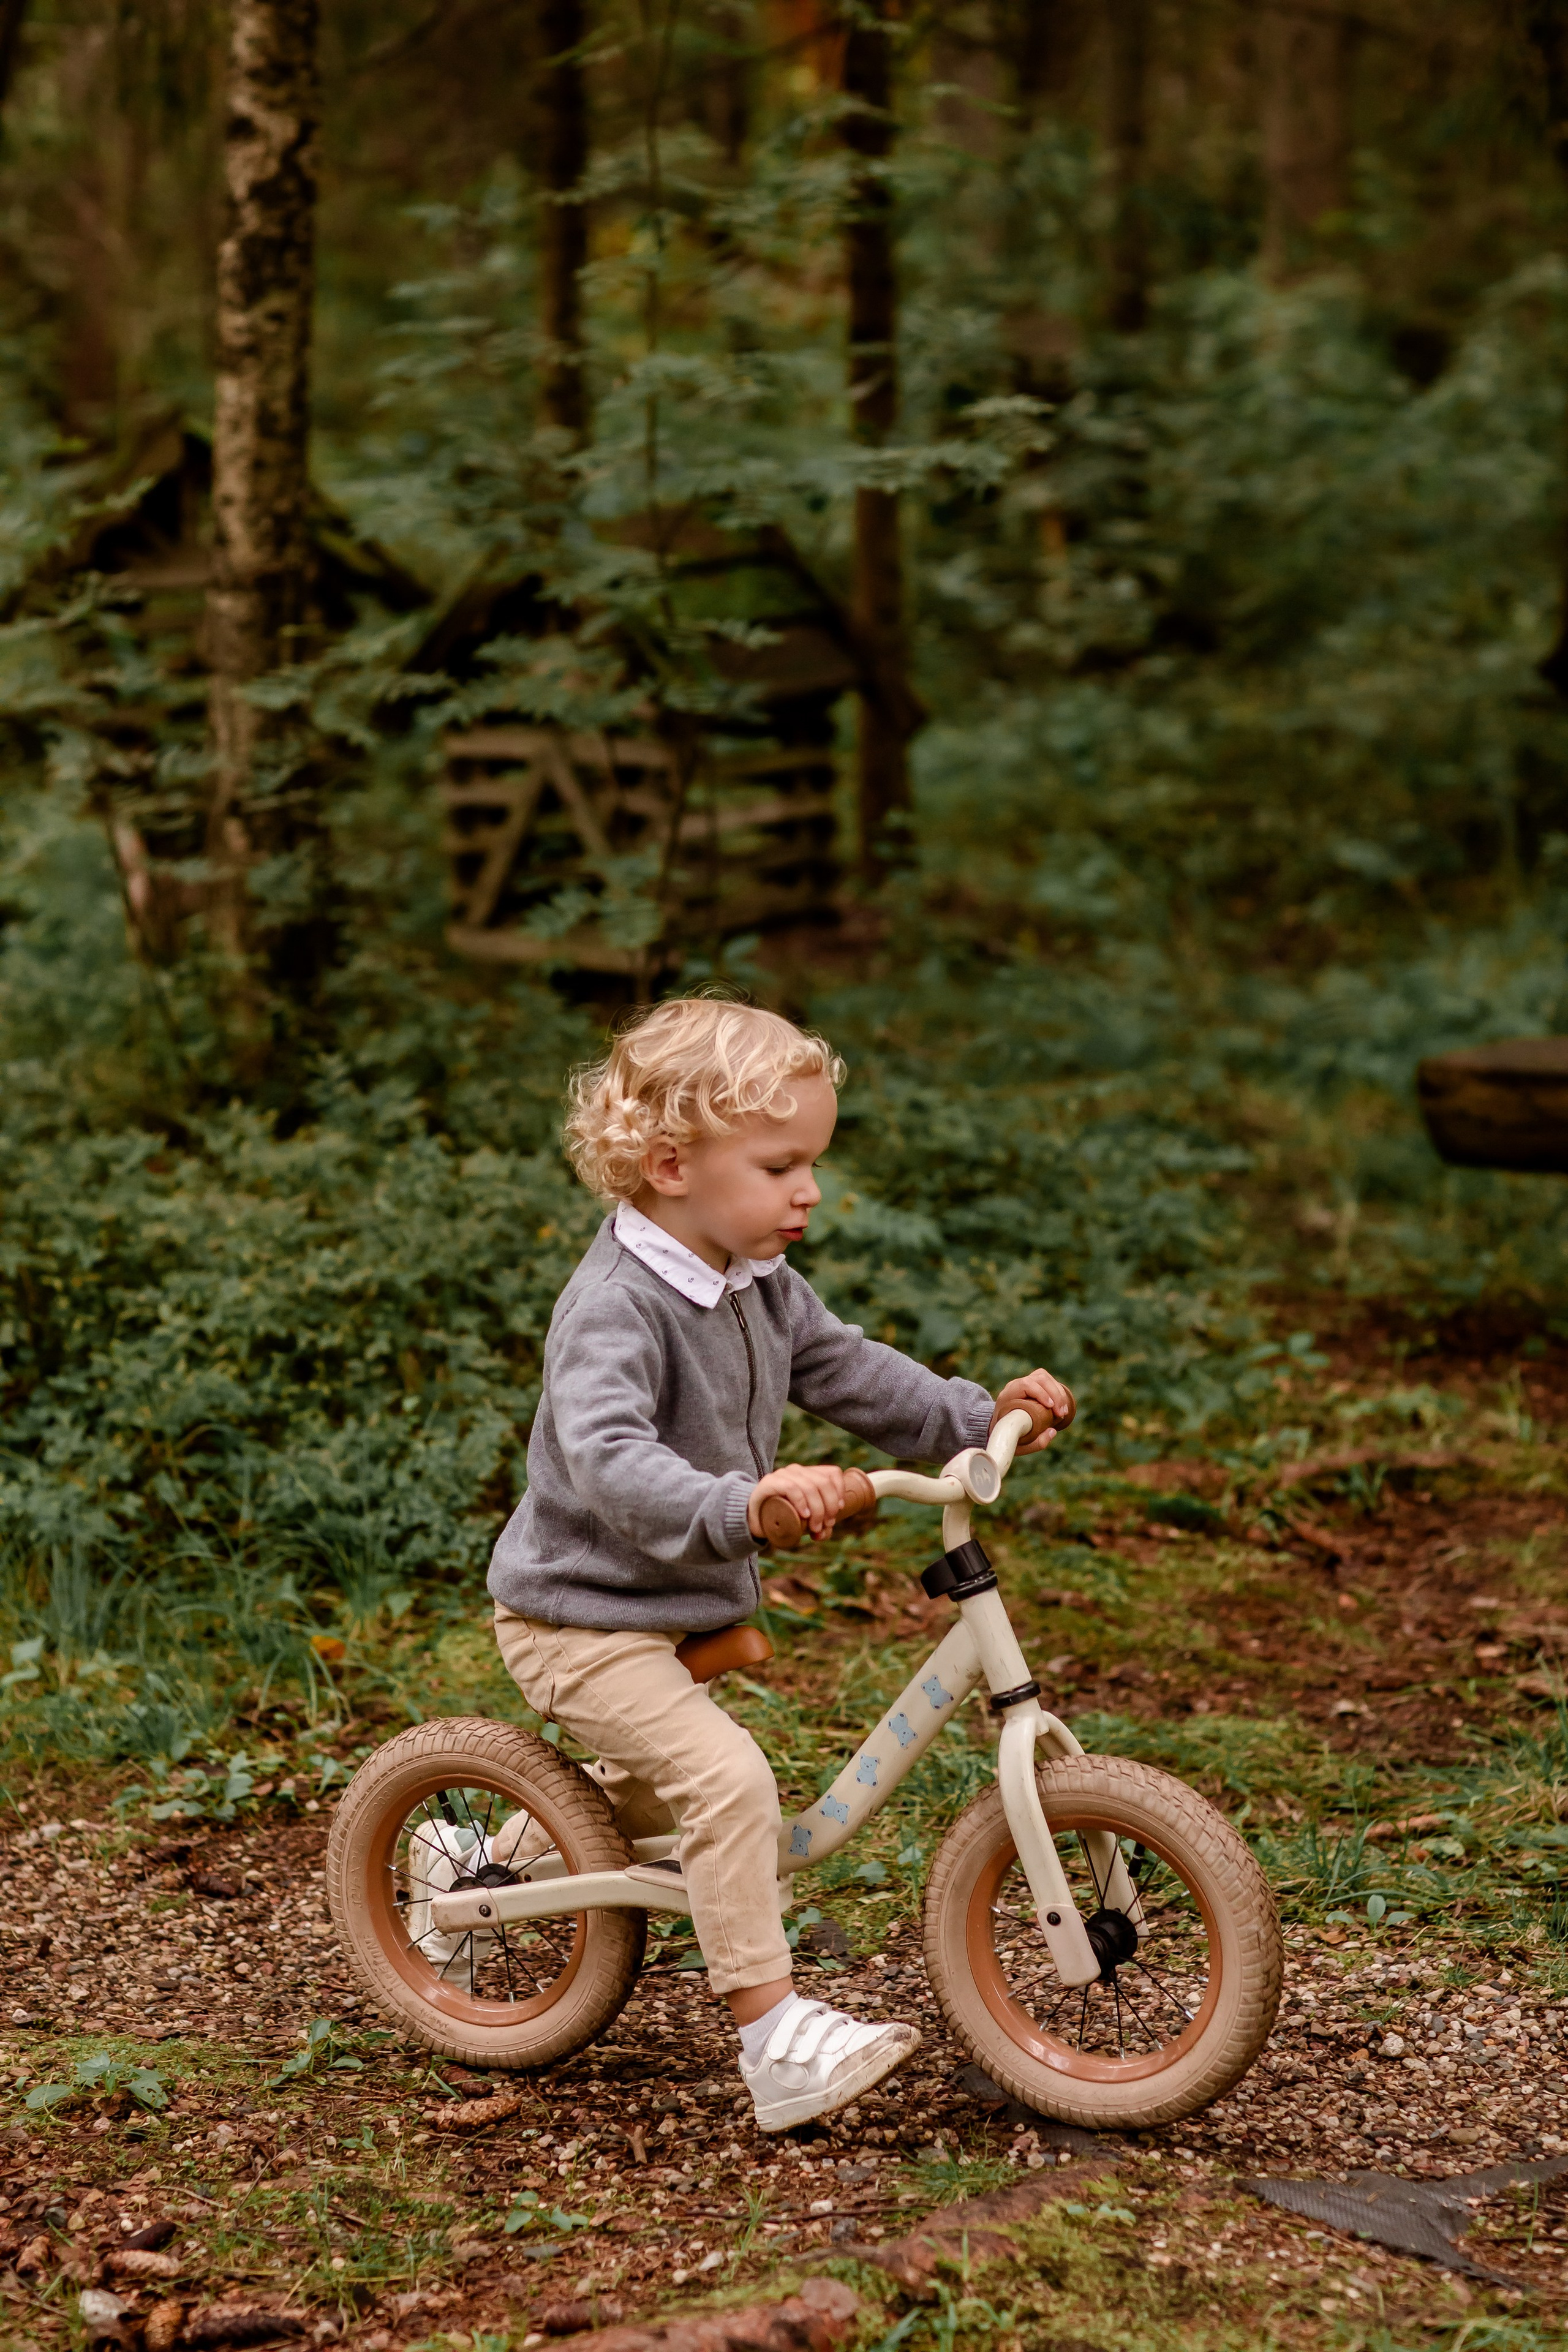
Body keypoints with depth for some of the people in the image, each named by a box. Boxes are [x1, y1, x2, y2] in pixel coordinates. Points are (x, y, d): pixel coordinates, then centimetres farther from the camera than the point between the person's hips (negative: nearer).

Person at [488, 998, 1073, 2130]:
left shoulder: (760, 1288, 2)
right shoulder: (616, 1306, -28)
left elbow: (845, 1368, 15)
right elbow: (607, 1461, -42)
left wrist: (979, 1416, 6)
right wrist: (742, 1500, -56)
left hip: (673, 1609, 10)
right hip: (583, 1621, -10)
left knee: (657, 1781, 31)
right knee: (726, 1777, -25)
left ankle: (490, 1859, 53)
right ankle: (774, 2036, -23)